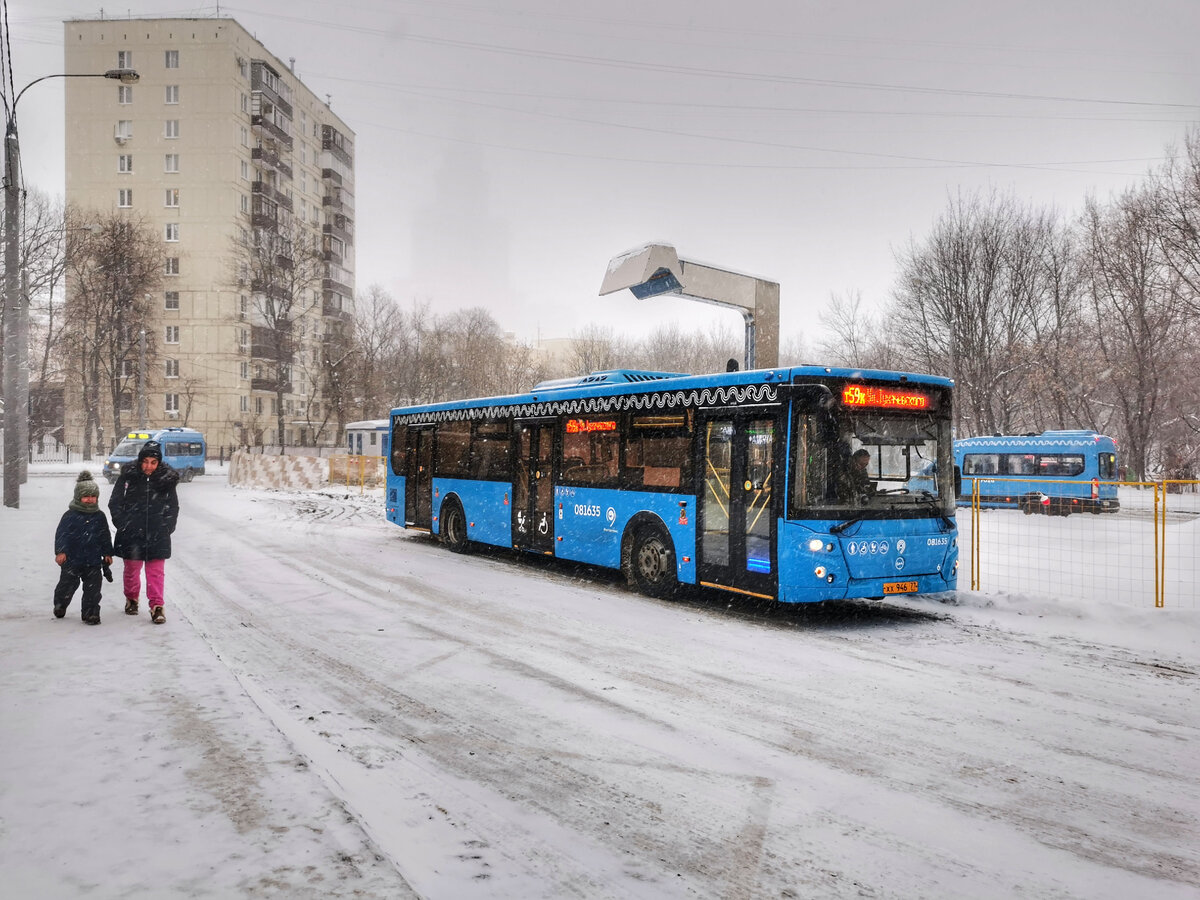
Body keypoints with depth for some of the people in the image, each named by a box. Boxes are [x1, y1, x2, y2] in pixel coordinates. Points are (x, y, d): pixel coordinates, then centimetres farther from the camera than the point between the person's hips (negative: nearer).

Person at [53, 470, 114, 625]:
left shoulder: (100, 516, 6)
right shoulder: (70, 515, -5)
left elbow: (105, 536, 12)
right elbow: (61, 534, -7)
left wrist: (107, 553, 9)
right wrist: (60, 551, -15)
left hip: (93, 560, 2)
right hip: (72, 559, -2)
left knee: (93, 588, 0)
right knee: (67, 584, 11)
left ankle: (91, 613, 8)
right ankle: (60, 605, 37)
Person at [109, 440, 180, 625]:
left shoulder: (167, 479, 0)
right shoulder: (128, 476, -3)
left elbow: (173, 507, 10)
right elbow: (115, 503, 4)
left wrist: (166, 528, 2)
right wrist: (123, 524, -3)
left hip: (157, 535, 0)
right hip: (132, 534, 0)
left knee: (156, 571, -1)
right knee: (131, 569, 14)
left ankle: (156, 606, 5)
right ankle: (131, 599, 35)